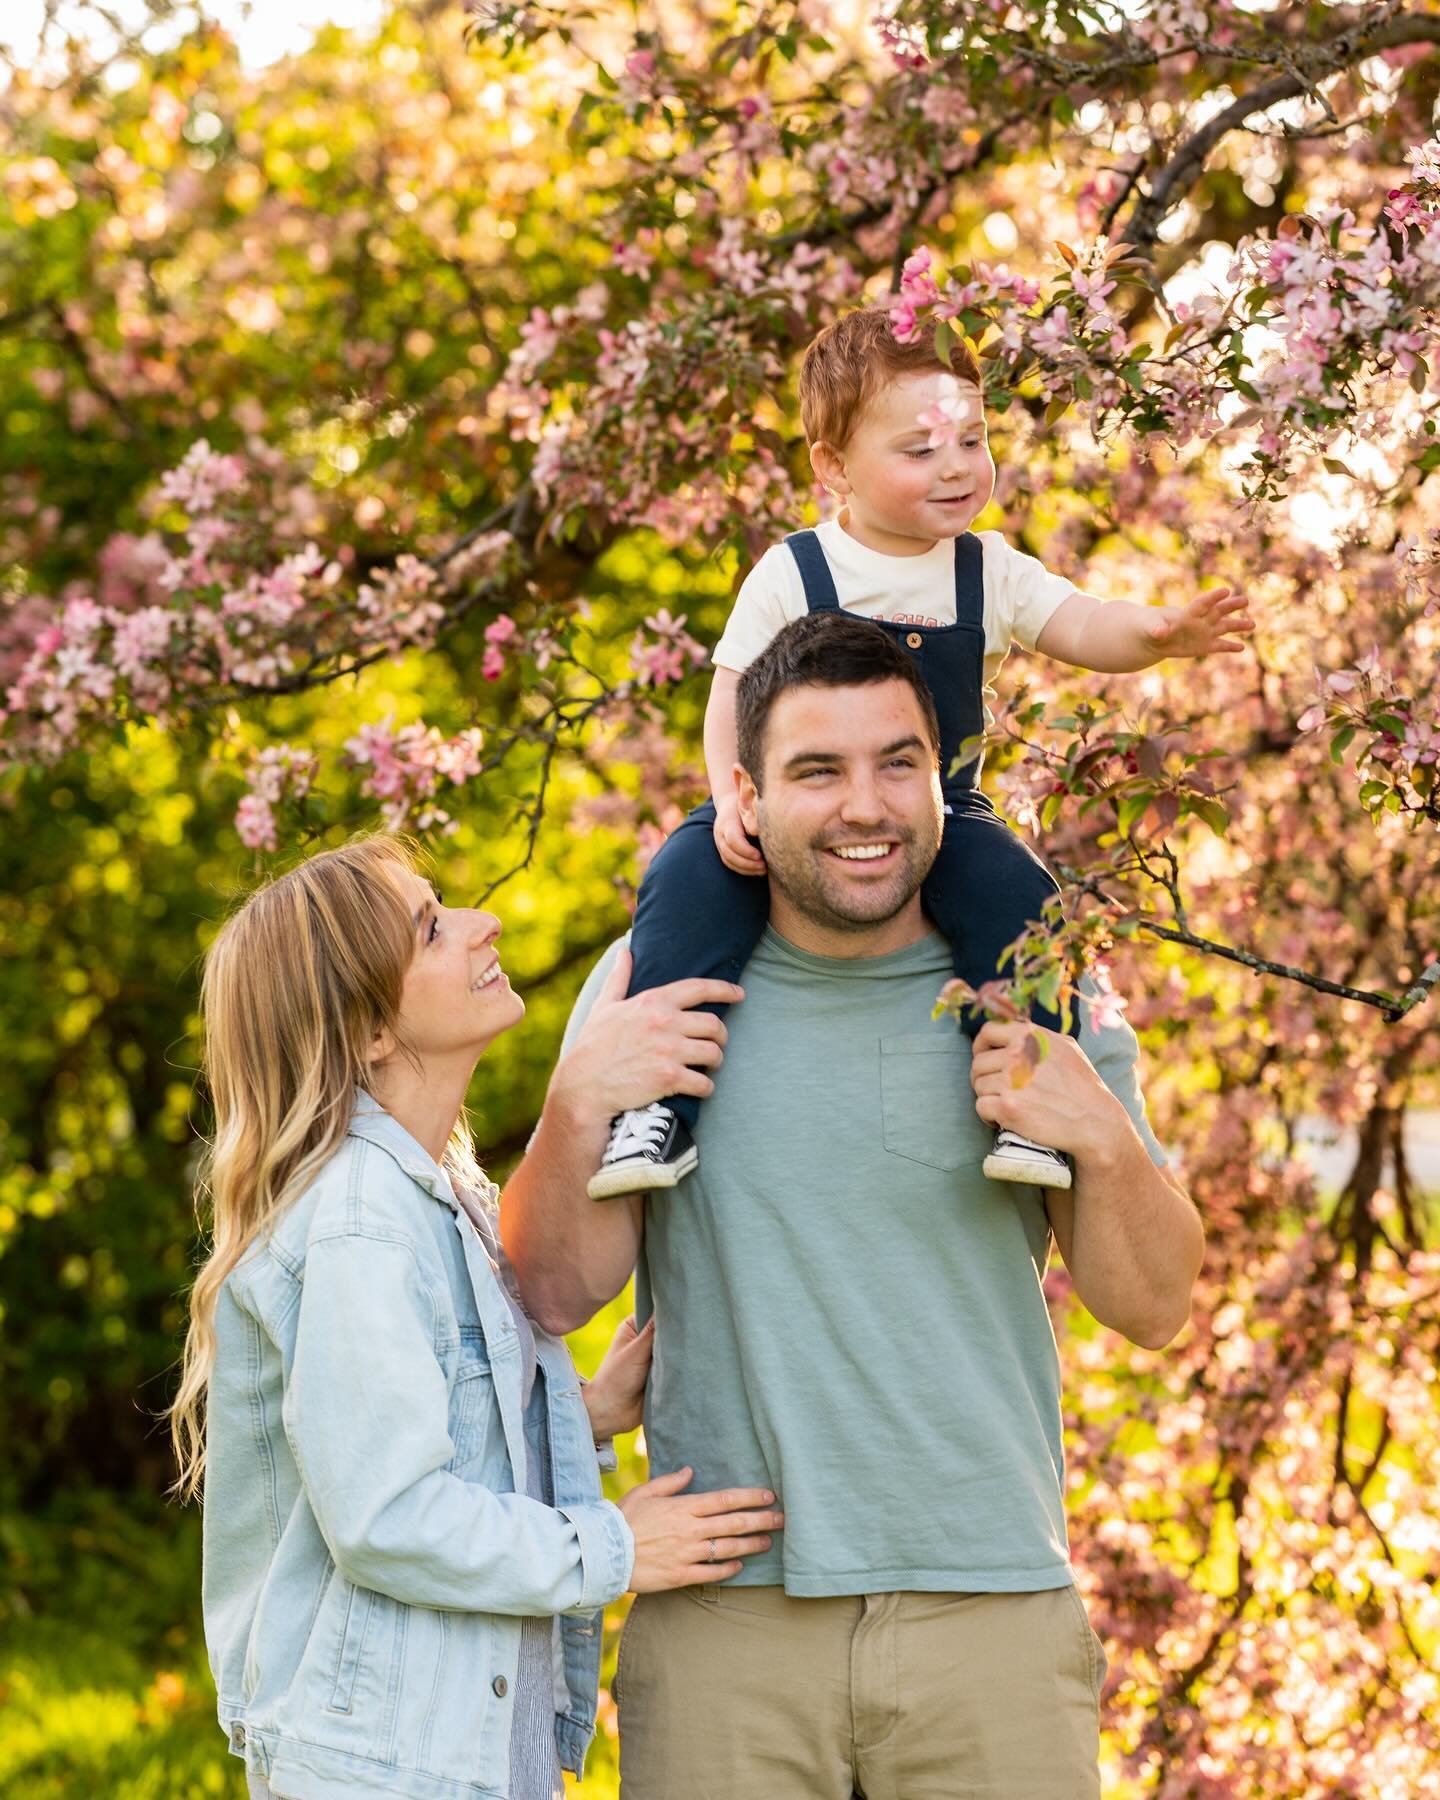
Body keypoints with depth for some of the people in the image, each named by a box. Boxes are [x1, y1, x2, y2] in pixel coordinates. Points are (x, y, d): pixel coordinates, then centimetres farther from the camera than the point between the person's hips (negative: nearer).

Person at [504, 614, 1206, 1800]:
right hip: (725, 1614, 0)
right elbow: (557, 1295, 3)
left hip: (992, 1607, 0)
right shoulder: (658, 983, 4)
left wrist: (1105, 1142, -12)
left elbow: (1154, 1309, 6)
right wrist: (584, 1108, -14)